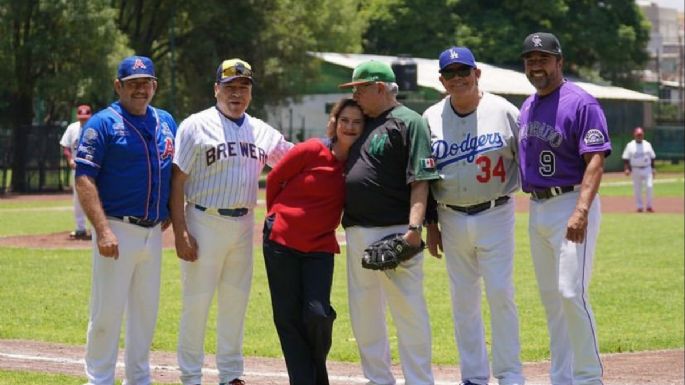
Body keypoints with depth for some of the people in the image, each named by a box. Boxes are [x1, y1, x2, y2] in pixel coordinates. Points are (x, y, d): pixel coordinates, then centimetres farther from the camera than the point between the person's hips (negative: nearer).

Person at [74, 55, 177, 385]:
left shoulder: (166, 122, 12)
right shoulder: (103, 123, -7)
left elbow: (177, 171, 23)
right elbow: (84, 178, -14)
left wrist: (170, 213, 9)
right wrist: (103, 230, -22)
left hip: (153, 232, 6)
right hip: (118, 230, -6)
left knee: (146, 311, 13)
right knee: (107, 311, -5)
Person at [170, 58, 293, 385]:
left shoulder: (262, 132, 10)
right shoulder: (196, 126, -5)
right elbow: (177, 181, -8)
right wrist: (181, 233, -15)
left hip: (243, 225, 5)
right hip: (205, 223, -5)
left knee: (236, 302, 11)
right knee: (197, 302, -1)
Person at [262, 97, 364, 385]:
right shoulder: (312, 150, -10)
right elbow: (274, 178, 3)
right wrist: (277, 216, 12)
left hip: (320, 247, 1)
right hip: (281, 240, -1)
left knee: (317, 314, -11)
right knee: (288, 317, 2)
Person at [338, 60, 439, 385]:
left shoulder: (408, 123, -6)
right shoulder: (363, 124, 18)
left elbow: (420, 181, -14)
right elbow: (345, 169, 27)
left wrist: (414, 228, -22)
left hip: (394, 233, -8)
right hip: (357, 233, 9)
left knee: (408, 311, -5)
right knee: (364, 313, 12)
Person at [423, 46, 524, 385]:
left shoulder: (503, 111, -2)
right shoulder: (431, 118, 5)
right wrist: (430, 224, 7)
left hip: (494, 215, -3)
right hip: (452, 220, 3)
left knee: (500, 294, -7)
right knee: (463, 300, 6)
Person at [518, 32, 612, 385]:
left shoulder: (580, 103, -11)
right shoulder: (527, 108, 13)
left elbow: (596, 161, -18)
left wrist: (581, 211, -28)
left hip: (570, 205, -8)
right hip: (536, 209, 8)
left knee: (571, 293, -15)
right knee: (550, 297, 11)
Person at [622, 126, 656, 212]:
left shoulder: (647, 144, 7)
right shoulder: (630, 145, 1)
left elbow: (652, 157, 12)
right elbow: (626, 158, 0)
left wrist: (653, 168, 6)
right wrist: (626, 169, -12)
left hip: (647, 169, 1)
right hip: (636, 169, -1)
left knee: (649, 186, -11)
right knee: (637, 189, 2)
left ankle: (649, 206, -3)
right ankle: (640, 206, 11)